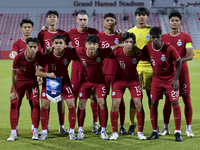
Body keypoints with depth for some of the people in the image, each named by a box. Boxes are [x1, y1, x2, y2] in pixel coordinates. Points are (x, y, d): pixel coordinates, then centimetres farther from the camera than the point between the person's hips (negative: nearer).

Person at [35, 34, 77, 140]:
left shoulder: (69, 53, -19)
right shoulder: (47, 55, -21)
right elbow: (37, 72, -16)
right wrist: (47, 74, -33)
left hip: (64, 80, 1)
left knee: (71, 105, -10)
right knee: (44, 105, -9)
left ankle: (72, 132, 7)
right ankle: (44, 132, 6)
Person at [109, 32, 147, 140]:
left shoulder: (139, 53, -20)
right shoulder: (117, 52, -22)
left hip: (134, 79, 0)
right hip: (119, 79, 0)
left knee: (139, 104, -8)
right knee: (115, 104, -9)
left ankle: (140, 132, 6)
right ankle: (114, 132, 5)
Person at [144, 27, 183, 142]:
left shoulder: (169, 48, -20)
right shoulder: (147, 48, -10)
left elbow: (179, 61, -10)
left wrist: (175, 79, -13)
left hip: (171, 79, -3)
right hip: (157, 79, 3)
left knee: (175, 103, -8)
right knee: (153, 104, -2)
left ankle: (178, 132, 2)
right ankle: (155, 132, 10)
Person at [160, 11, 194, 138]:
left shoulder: (186, 37, 1)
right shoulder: (164, 38, 9)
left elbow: (190, 56, -8)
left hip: (182, 71, -2)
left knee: (186, 98, -3)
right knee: (168, 99, 3)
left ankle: (188, 128, 3)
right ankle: (166, 127, 11)